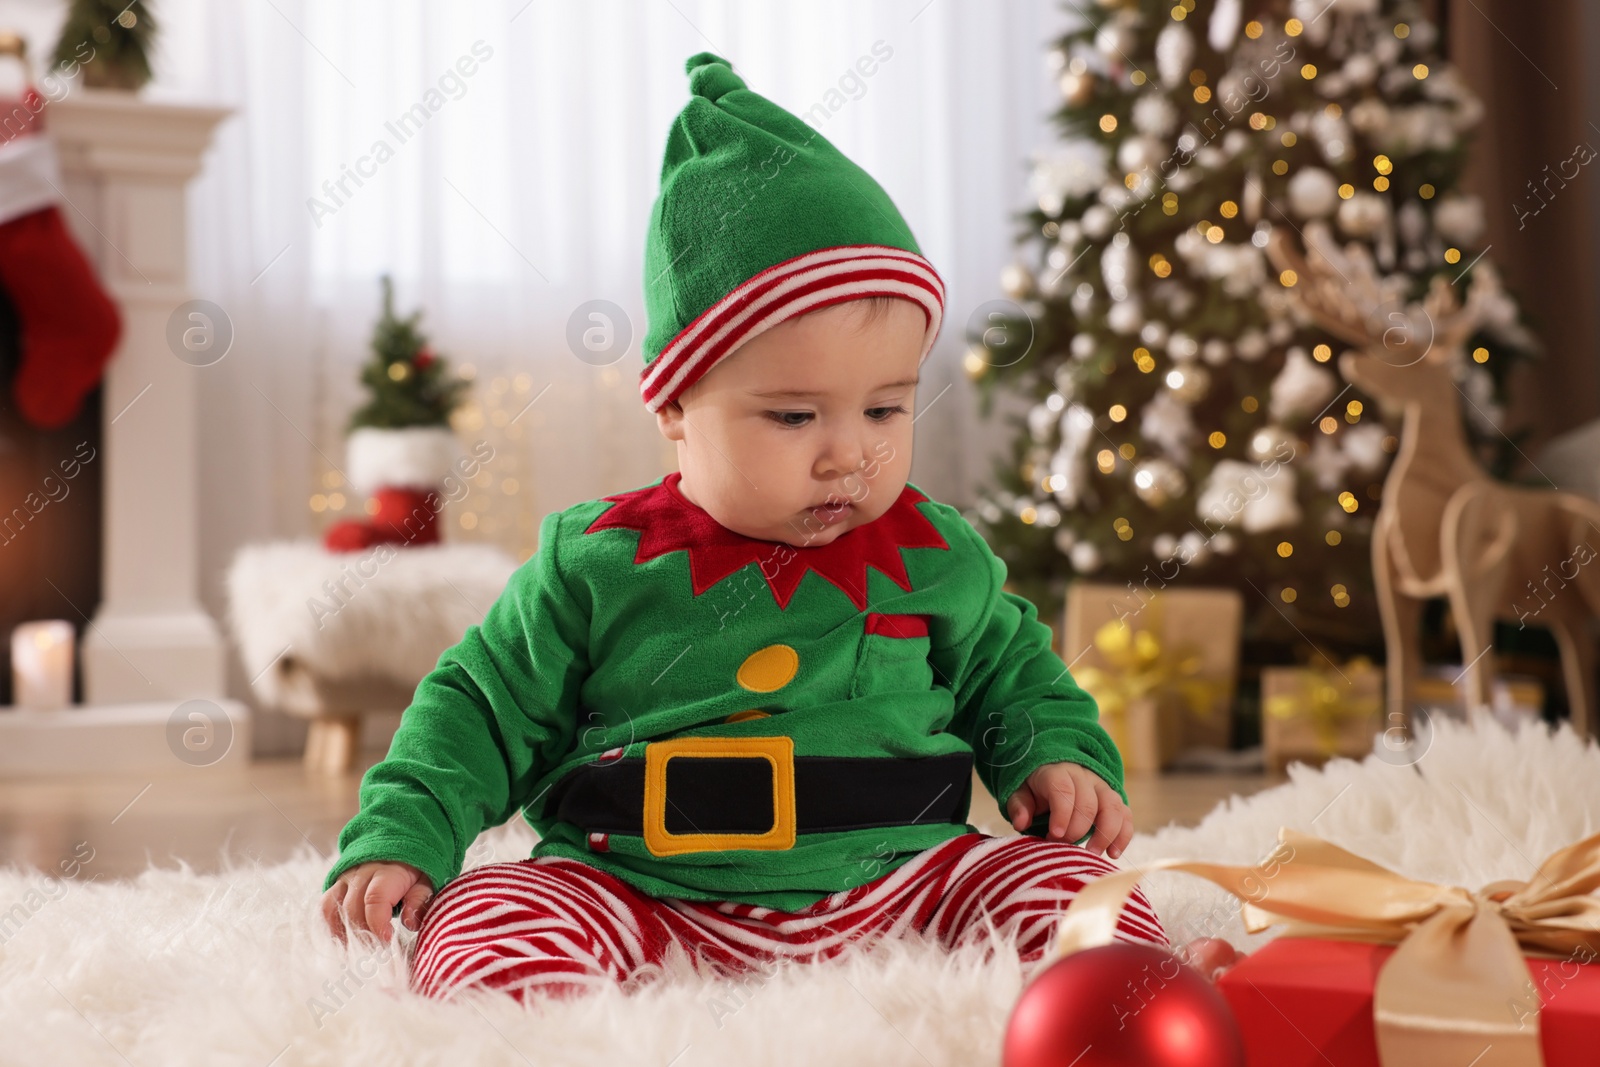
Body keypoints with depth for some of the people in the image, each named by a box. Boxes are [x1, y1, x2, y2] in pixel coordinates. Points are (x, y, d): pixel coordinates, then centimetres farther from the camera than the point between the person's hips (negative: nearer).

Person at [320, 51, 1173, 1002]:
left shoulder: (931, 554, 6)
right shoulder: (597, 565, 0)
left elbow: (1011, 670, 24)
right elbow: (485, 708, 9)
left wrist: (1060, 756, 4)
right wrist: (398, 837, -4)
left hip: (891, 880, 1)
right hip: (642, 903, -1)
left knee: (1062, 879, -19)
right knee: (486, 916, -25)